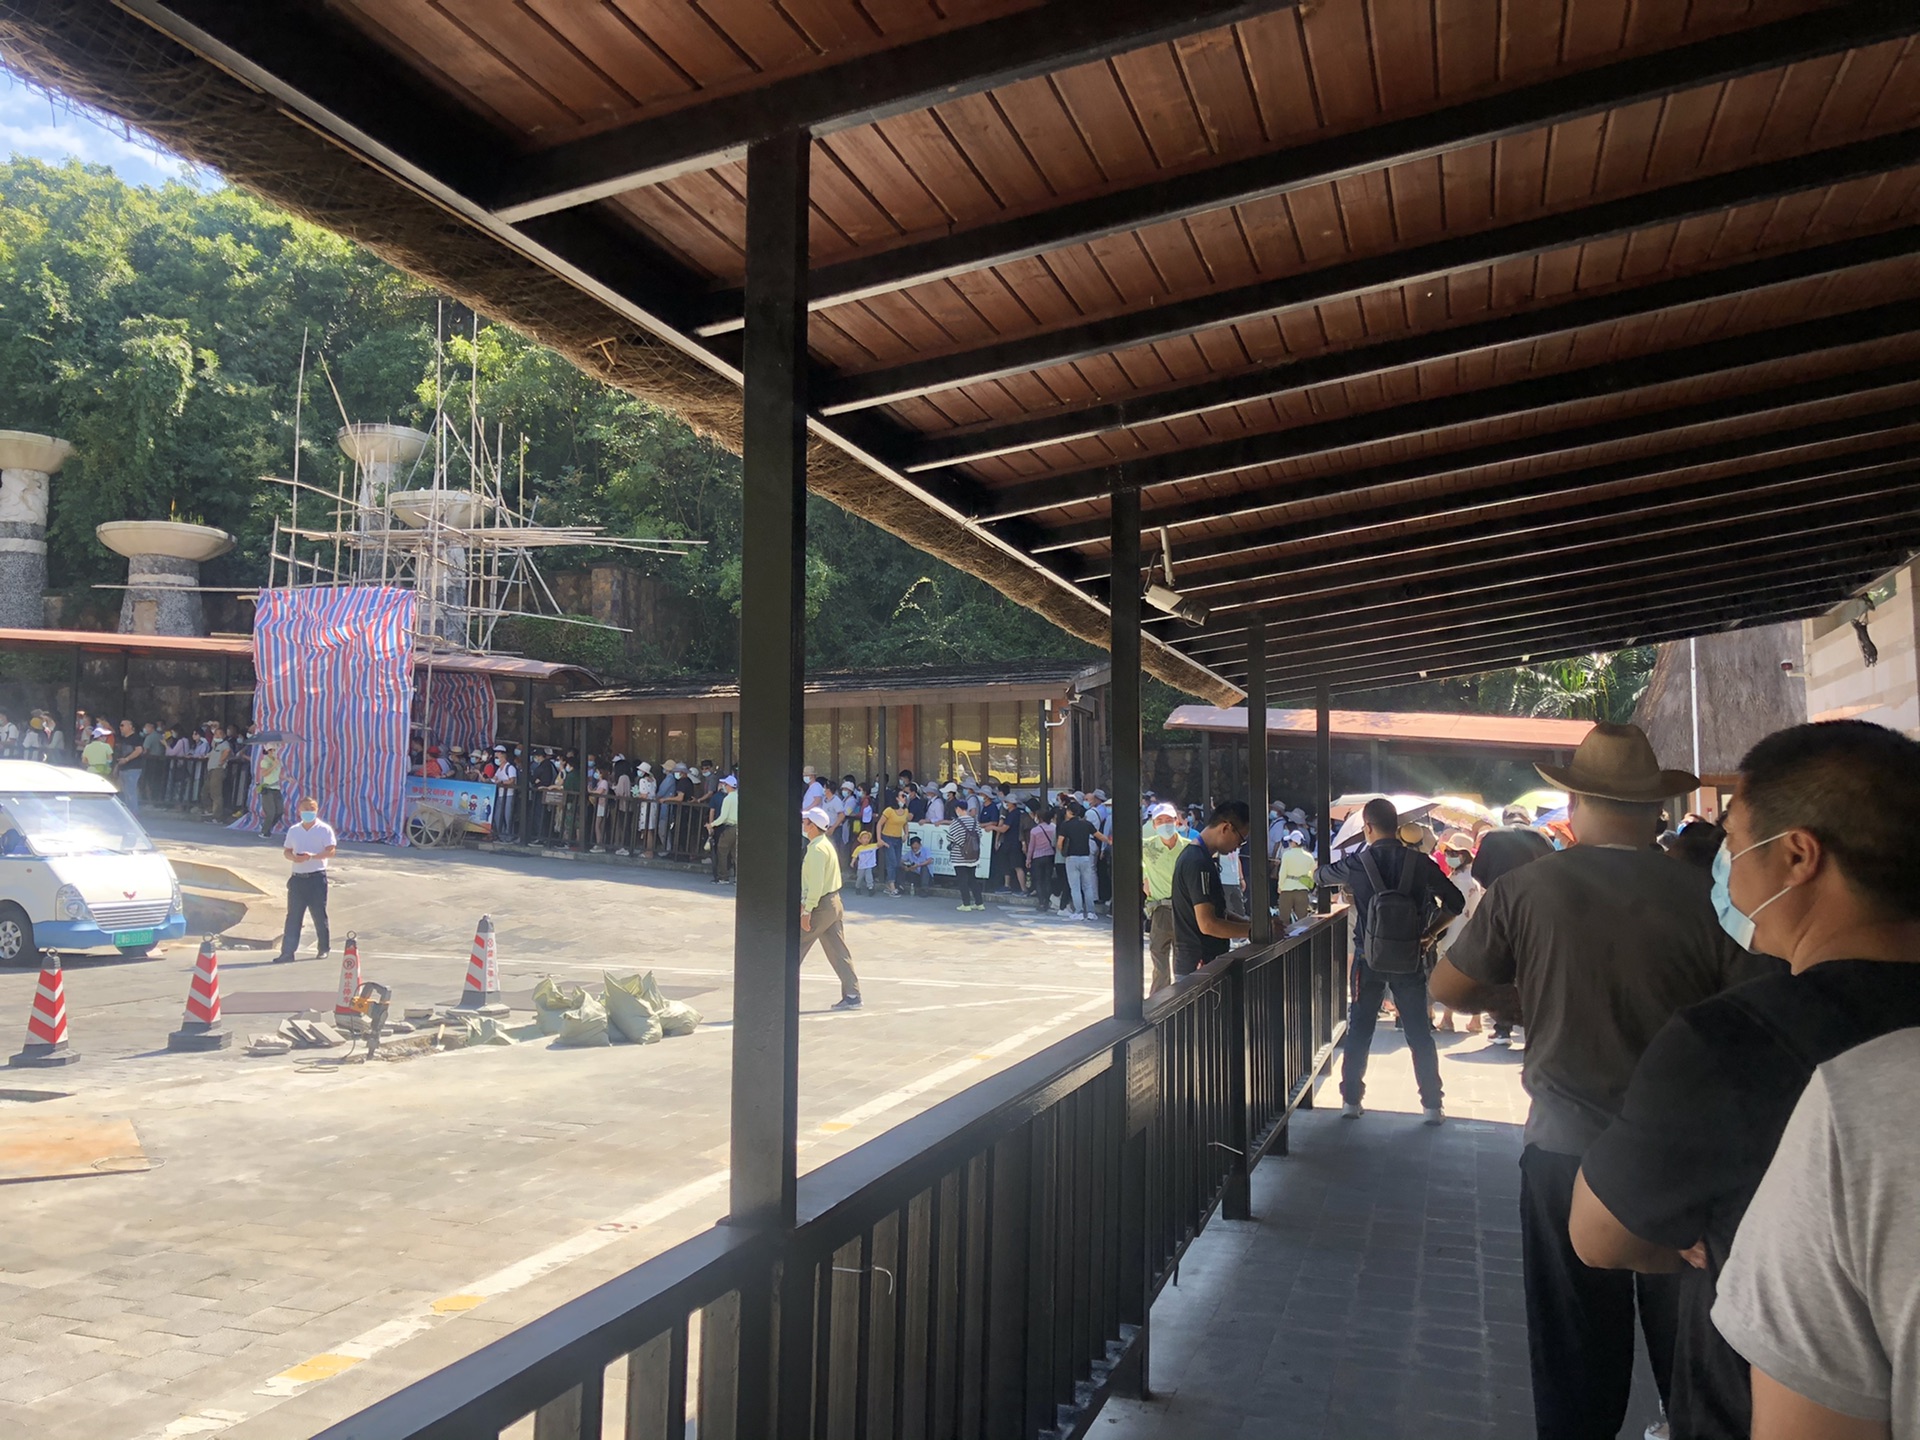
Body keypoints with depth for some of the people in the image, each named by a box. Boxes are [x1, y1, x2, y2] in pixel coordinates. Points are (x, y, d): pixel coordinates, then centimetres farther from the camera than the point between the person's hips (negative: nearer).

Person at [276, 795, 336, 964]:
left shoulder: (324, 829, -2)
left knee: (319, 915, 2)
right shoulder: (293, 830, 12)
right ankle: (287, 951, 4)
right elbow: (286, 851, 13)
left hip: (317, 878, -4)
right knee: (293, 916, 2)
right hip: (297, 878, 4)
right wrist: (293, 857, -9)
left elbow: (331, 851, -8)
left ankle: (324, 949, 15)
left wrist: (312, 856, -22)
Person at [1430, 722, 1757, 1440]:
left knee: (1577, 1350, 15)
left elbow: (1448, 987, -3)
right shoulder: (1705, 895, -13)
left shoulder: (1527, 889, -11)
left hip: (1566, 1145, 0)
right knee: (1689, 1348, 19)